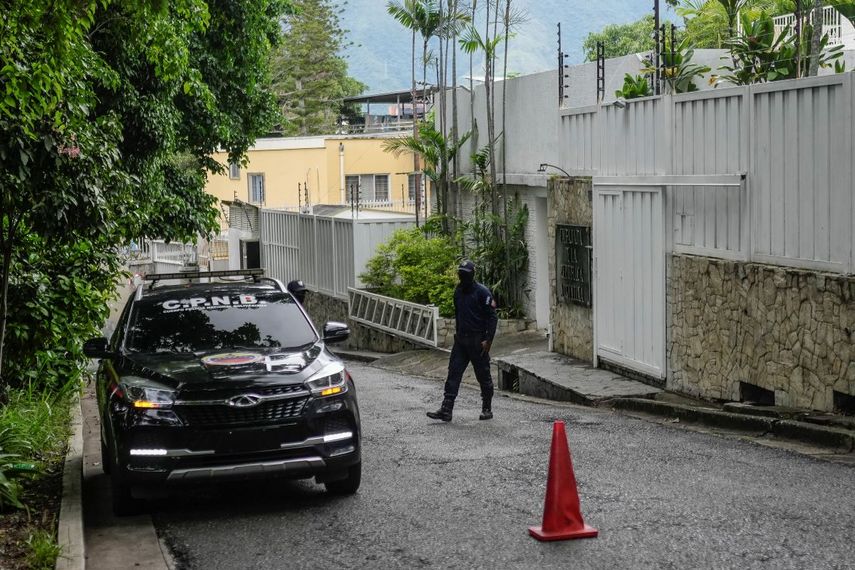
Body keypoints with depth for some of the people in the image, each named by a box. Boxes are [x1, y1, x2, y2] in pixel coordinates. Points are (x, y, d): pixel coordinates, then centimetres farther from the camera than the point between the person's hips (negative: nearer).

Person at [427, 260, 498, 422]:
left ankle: (487, 409, 17)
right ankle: (446, 410, -6)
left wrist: (488, 340, -17)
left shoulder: (482, 292, -9)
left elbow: (492, 317, -12)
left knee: (483, 376, 4)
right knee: (453, 373, -2)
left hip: (477, 341, -6)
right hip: (460, 339, 6)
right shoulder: (458, 291, 12)